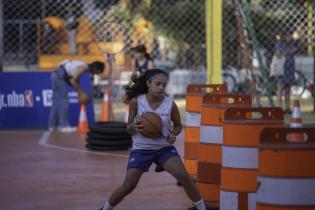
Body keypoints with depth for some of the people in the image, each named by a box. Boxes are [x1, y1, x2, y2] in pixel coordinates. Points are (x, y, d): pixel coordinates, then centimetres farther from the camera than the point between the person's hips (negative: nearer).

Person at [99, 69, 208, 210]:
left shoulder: (170, 104, -11)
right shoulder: (136, 101, -13)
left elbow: (178, 125, 7)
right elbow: (129, 129, -3)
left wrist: (173, 135, -15)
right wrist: (134, 127, -27)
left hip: (164, 148, 1)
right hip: (141, 149, -1)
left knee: (183, 177, -17)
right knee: (128, 186, -6)